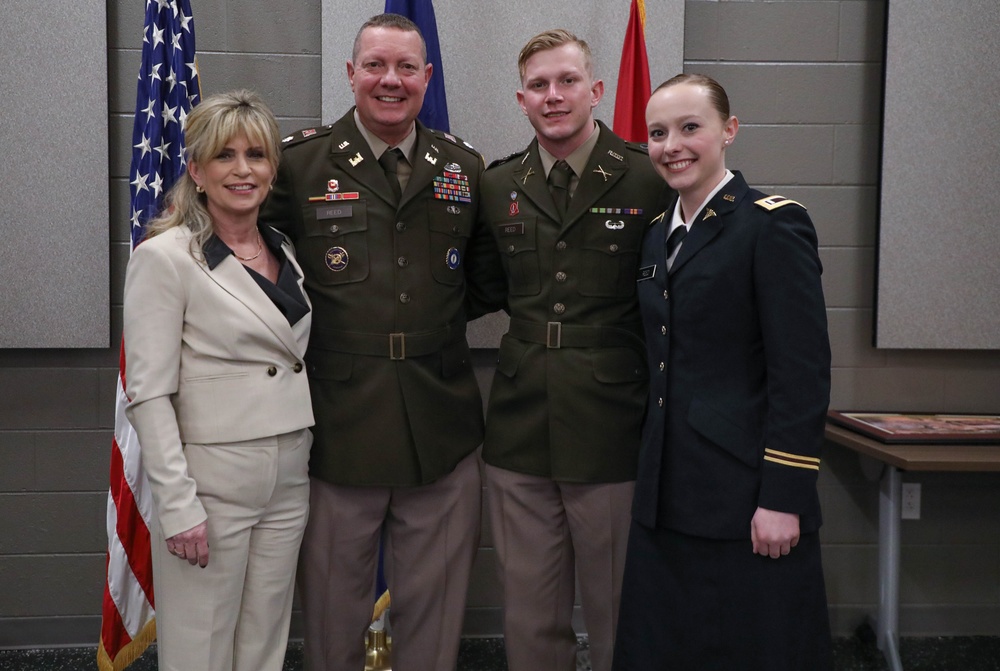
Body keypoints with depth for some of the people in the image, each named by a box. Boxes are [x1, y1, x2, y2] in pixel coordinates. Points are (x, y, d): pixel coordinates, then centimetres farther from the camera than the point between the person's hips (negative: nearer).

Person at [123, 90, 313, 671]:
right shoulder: (165, 257, -9)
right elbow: (149, 393, -12)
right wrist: (178, 504, -17)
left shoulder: (284, 251, 10)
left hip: (288, 481, 6)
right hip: (211, 483, -6)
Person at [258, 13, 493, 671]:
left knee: (434, 613, 14)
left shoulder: (465, 165, 8)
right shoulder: (298, 162, -2)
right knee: (334, 614, 12)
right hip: (337, 431, -2)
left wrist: (441, 318, 4)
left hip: (442, 436, 2)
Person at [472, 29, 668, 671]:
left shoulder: (649, 181, -6)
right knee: (531, 619, 14)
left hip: (612, 434, -3)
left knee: (618, 618, 10)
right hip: (520, 433, 4)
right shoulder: (497, 186, 7)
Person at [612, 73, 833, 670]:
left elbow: (803, 374, -14)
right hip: (668, 497, 7)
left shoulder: (774, 225, -9)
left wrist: (783, 499, -18)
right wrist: (653, 475, 14)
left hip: (746, 503, -7)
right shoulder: (659, 236, 13)